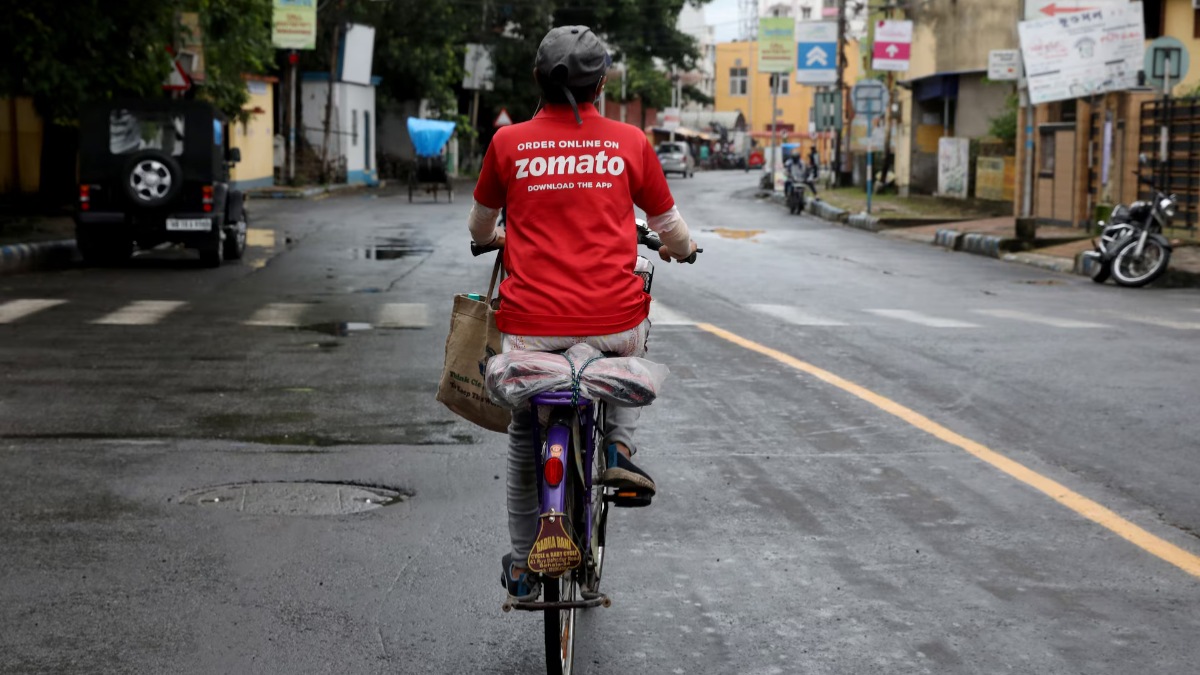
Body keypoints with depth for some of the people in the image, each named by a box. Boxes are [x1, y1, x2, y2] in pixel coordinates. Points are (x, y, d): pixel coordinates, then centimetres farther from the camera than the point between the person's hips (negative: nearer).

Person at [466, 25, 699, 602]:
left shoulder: (509, 143, 3)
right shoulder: (629, 143, 2)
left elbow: (479, 228, 20)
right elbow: (669, 226, 14)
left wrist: (494, 241, 43)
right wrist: (683, 249, 37)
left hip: (530, 326, 1)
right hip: (612, 321, 0)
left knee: (523, 438, 24)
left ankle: (521, 567, 26)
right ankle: (619, 449, 18)